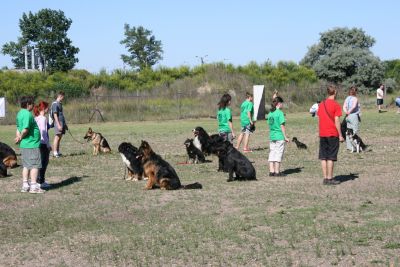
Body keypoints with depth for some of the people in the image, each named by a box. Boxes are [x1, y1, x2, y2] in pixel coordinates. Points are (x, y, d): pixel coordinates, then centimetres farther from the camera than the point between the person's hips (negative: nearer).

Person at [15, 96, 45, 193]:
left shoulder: (20, 113, 13)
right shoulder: (27, 114, -18)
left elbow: (18, 128, 15)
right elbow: (25, 130, -24)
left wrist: (19, 137, 4)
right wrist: (21, 138, -8)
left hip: (24, 145, 9)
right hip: (32, 144, -9)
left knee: (26, 165, 14)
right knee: (35, 165, -4)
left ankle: (25, 185, 17)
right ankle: (34, 186, -4)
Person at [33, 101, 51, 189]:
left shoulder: (36, 118, 10)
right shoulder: (43, 118, -16)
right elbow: (44, 133, -18)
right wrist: (48, 145, -13)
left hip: (38, 143, 9)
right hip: (43, 143, -9)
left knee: (41, 162, 16)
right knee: (44, 162, 0)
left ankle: (40, 180, 23)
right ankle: (40, 182, 4)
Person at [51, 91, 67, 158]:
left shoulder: (60, 104, 19)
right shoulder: (55, 104, -10)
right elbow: (55, 115, -15)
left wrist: (65, 124, 25)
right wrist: (58, 125, -20)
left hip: (62, 123, 9)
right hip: (58, 123, -9)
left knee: (59, 137, 9)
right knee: (57, 137, -10)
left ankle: (57, 152, 13)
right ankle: (55, 153, -9)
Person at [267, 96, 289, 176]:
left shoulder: (270, 113, 8)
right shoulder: (280, 113, -11)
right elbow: (282, 126, -12)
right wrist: (285, 137, -8)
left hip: (271, 136, 6)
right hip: (279, 137, -6)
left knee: (272, 154, 8)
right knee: (278, 154, -1)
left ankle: (271, 171, 9)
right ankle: (277, 172, 1)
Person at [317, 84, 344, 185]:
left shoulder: (321, 104, 8)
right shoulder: (336, 105, -9)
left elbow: (319, 119, 11)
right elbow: (337, 121, -11)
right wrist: (340, 135, -6)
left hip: (322, 135, 5)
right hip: (332, 135, -5)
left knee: (323, 157, 6)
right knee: (331, 158, -2)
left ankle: (325, 178, 8)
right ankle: (329, 178, -1)